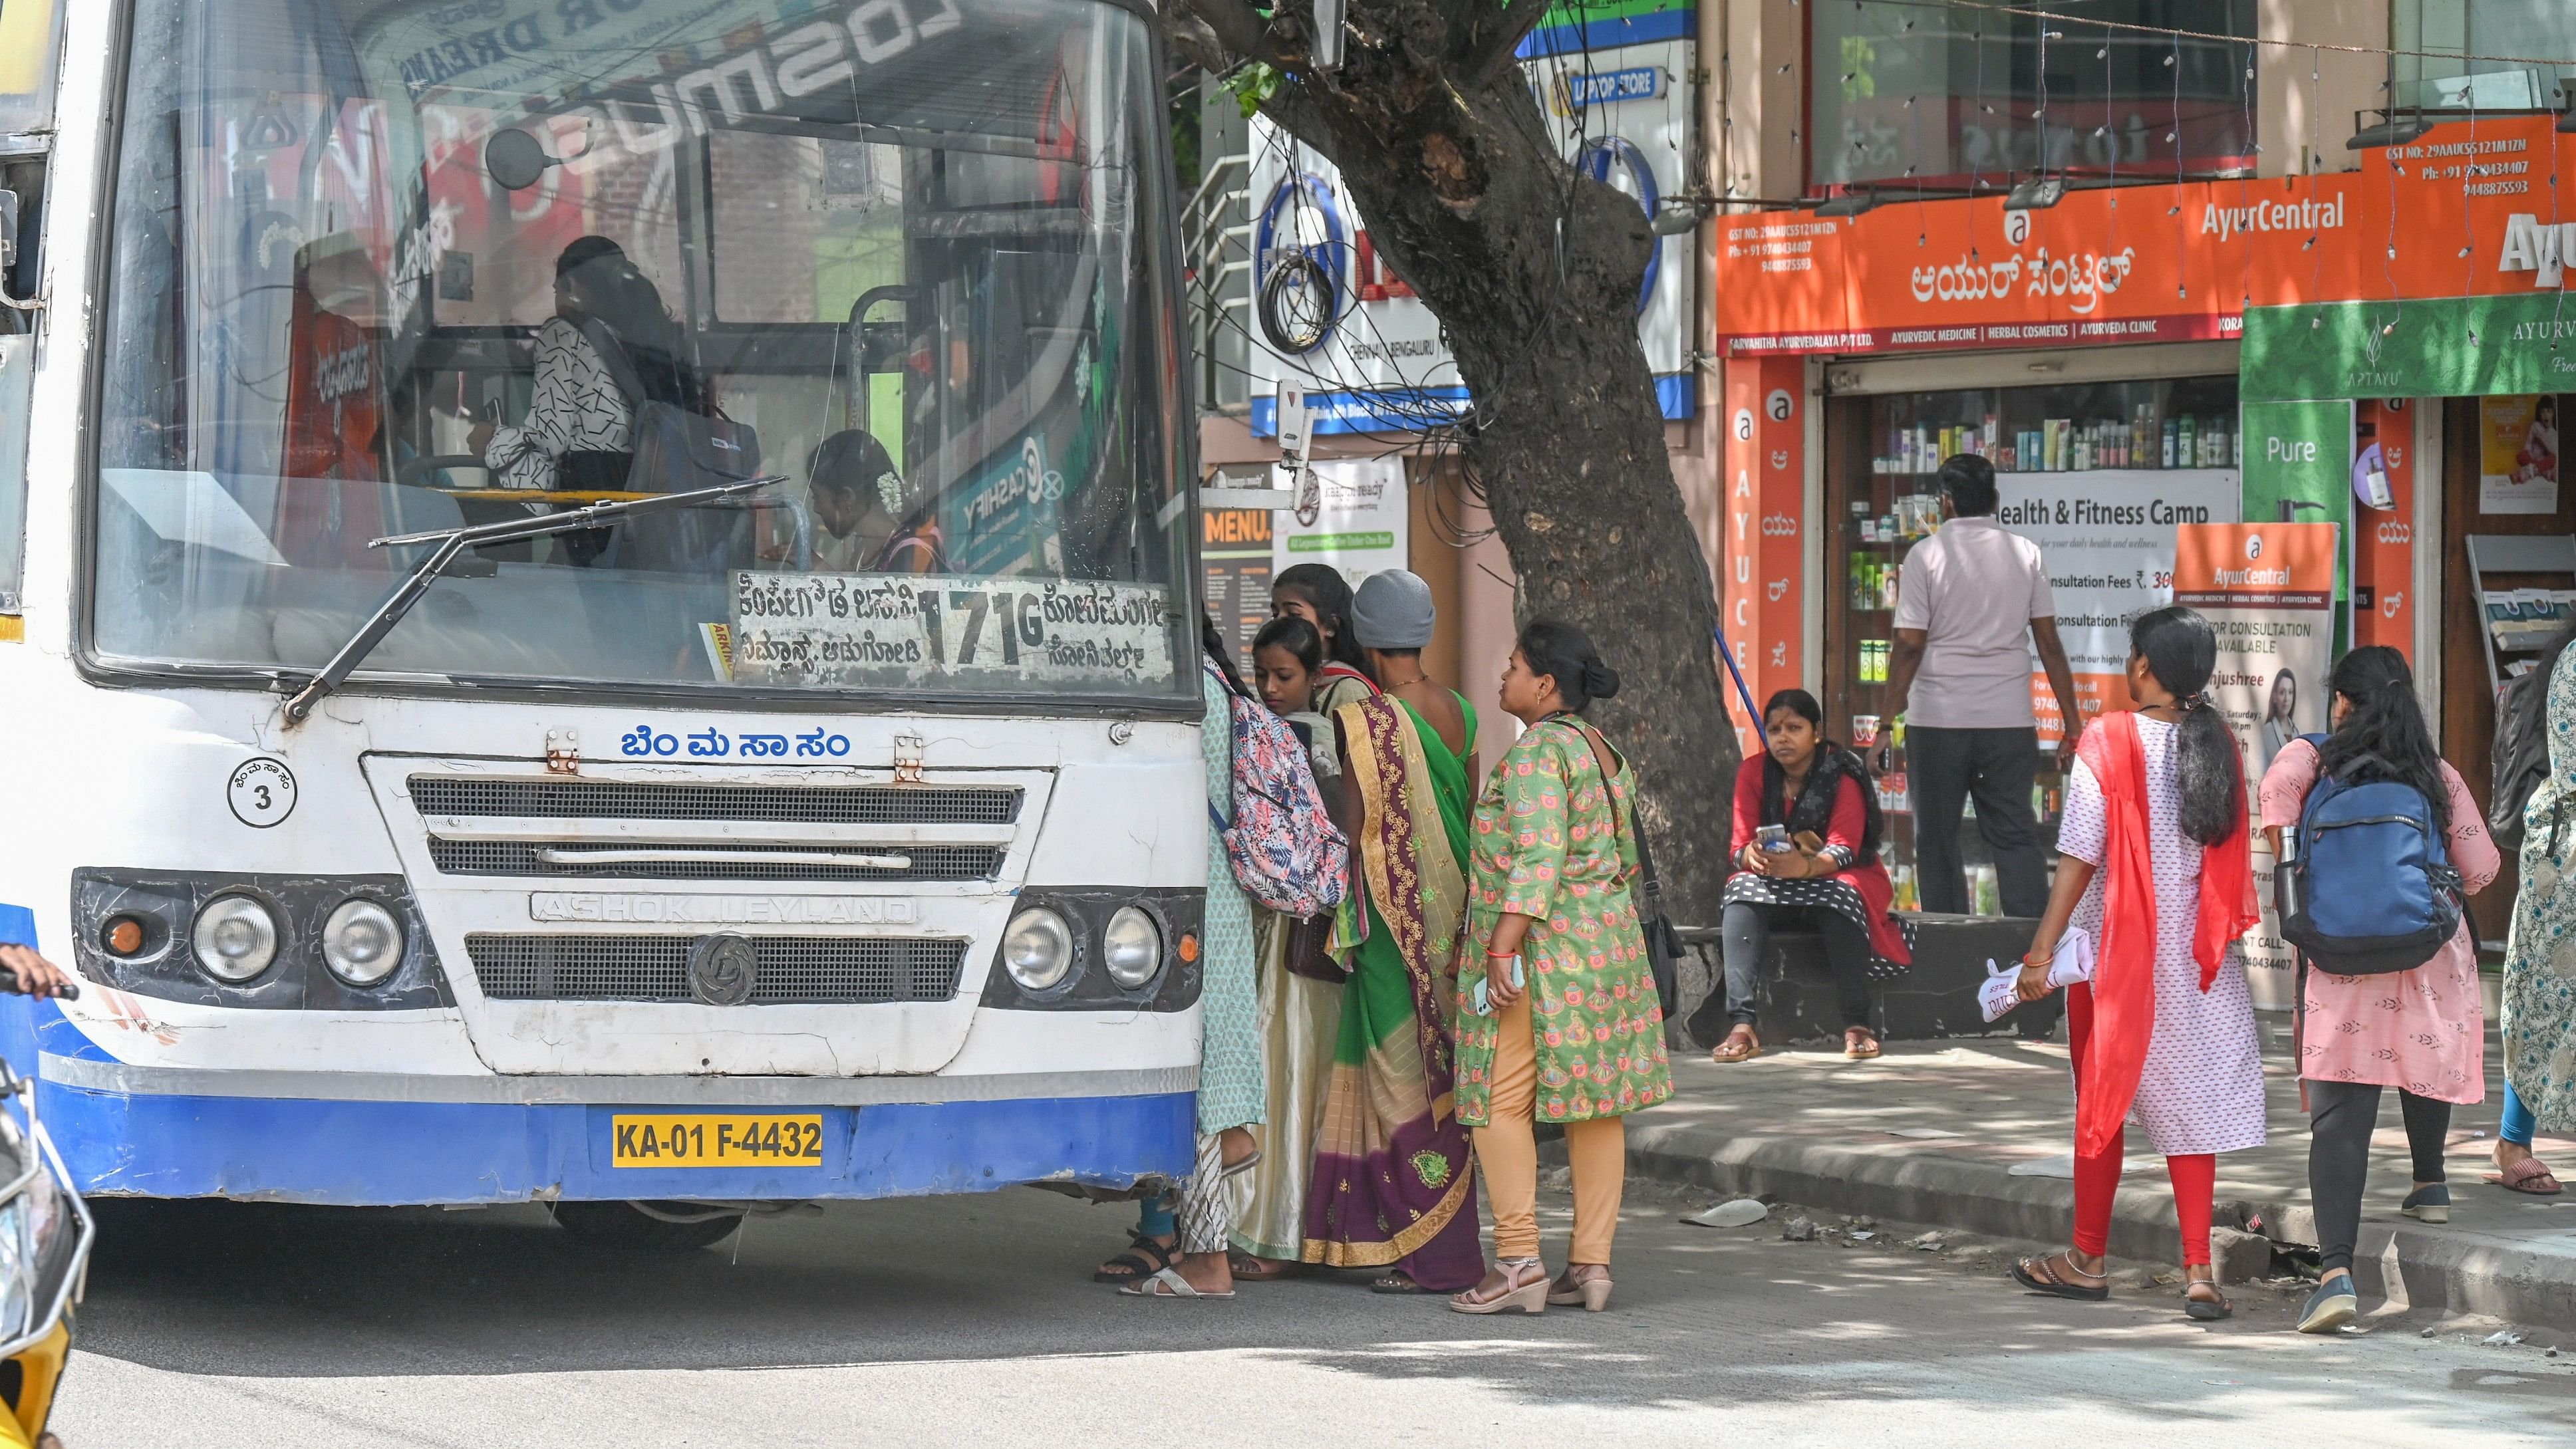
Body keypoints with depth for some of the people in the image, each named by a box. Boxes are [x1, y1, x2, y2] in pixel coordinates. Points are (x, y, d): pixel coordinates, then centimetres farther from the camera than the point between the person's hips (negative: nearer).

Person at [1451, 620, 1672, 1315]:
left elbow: (1538, 857, -21)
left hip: (1540, 942, -9)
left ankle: (1519, 1260, -8)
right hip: (1609, 939, 9)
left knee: (1500, 1099, -4)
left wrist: (1502, 945, -23)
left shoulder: (1537, 751, -12)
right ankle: (1591, 1262, 8)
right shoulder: (1604, 752, 16)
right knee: (1596, 1103, 7)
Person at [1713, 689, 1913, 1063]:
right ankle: (1742, 1025, -42)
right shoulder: (1754, 773, -2)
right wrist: (1753, 856, -35)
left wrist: (1803, 866, -44)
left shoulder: (1843, 775, -11)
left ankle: (1857, 1024, -36)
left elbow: (1843, 850, -21)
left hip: (1833, 879, -2)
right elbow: (1741, 845, -8)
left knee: (1842, 894, -37)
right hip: (1772, 887, 2)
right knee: (1741, 894, -30)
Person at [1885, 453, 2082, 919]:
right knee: (2016, 836, 6)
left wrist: (1889, 718, -2)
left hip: (1938, 720, -2)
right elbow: (2050, 644, 4)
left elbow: (1909, 645, -7)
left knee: (1937, 841, 6)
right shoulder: (2026, 553, 5)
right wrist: (2073, 724, 8)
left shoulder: (1926, 555, -4)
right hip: (2010, 719, 2)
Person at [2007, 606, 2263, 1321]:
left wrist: (2043, 951, -10)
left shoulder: (2110, 741, -11)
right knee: (2188, 1106, 5)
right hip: (2196, 960, 3)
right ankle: (2199, 1271, -3)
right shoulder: (2220, 746, 1)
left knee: (2101, 1103, 10)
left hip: (2116, 951, -3)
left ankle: (2087, 1261, 20)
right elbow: (2231, 857, 5)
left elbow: (2080, 856, -13)